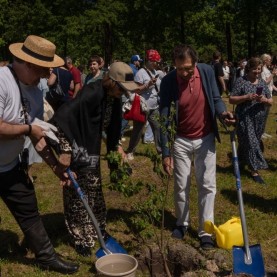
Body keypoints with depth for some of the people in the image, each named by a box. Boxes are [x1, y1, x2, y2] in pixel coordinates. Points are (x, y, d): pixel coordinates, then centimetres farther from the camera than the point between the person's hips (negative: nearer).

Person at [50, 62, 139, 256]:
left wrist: (117, 145, 5)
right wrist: (66, 150, -35)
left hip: (92, 148, 8)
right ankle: (81, 238, 17)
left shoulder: (113, 96, -4)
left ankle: (97, 230, 35)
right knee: (78, 195, 2)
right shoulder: (92, 94, -29)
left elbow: (113, 124, 12)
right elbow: (63, 118, -35)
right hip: (77, 148, -8)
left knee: (94, 191, 18)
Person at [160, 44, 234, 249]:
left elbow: (216, 98, 2)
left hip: (205, 138, 1)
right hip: (181, 141, -1)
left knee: (207, 186, 3)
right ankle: (182, 223, 31)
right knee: (181, 186, 10)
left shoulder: (207, 71, -12)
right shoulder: (168, 81, -17)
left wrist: (222, 112, -23)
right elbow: (164, 118, -15)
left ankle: (205, 231, 15)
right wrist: (166, 152, -18)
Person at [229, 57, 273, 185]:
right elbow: (231, 99, -10)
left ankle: (240, 160, 40)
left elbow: (271, 102, 9)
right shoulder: (241, 81, -7)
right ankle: (254, 171, 3)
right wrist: (246, 97, -23)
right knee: (251, 143, -5)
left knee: (250, 142, 17)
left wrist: (264, 100, -14)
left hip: (260, 120, 5)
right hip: (245, 119, -5)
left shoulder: (262, 82, 7)